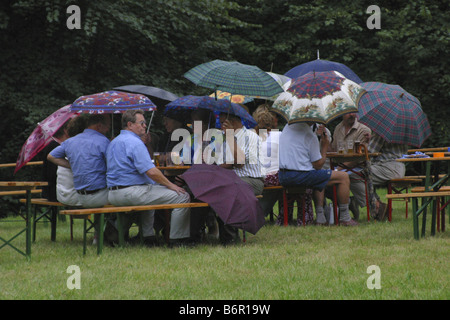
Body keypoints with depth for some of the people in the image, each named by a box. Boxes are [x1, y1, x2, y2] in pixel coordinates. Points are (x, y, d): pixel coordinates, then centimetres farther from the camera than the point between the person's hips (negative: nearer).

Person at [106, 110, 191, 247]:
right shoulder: (134, 142, -13)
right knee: (182, 196, -9)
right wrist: (170, 185, -8)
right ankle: (177, 239, -4)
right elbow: (151, 171, -21)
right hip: (133, 192, -10)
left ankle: (148, 236, 35)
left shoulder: (113, 143, 18)